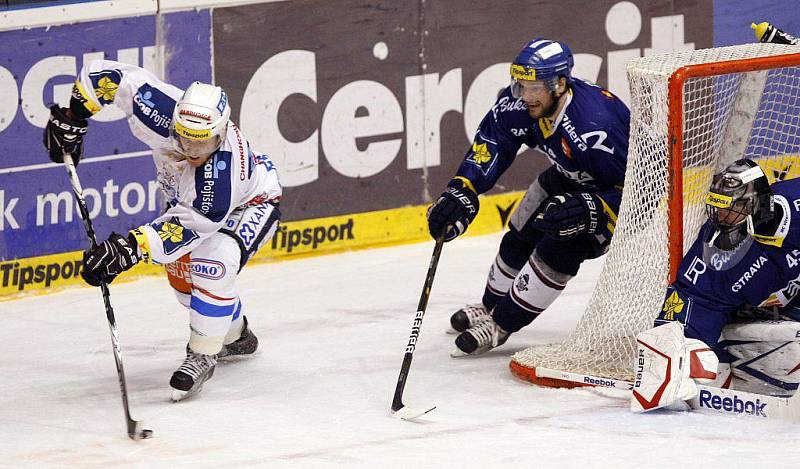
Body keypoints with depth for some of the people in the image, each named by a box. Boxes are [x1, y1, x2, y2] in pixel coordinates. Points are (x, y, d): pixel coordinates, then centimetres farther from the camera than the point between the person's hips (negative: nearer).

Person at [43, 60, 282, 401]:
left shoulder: (221, 171, -46)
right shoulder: (161, 112, -35)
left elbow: (189, 224, -42)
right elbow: (106, 75, -26)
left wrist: (133, 247, -51)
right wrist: (72, 117, -26)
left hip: (250, 202, -7)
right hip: (186, 193, 7)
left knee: (212, 263, -29)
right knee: (179, 264, 10)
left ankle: (203, 355, -13)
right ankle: (234, 335, 34)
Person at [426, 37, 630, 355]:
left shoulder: (595, 129, -42)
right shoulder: (521, 104, -23)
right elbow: (490, 143, -18)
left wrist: (588, 212, -47)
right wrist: (463, 192, -31)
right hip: (569, 177, 8)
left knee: (562, 245, -22)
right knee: (521, 236, 12)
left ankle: (502, 324, -8)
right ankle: (491, 306, 39)